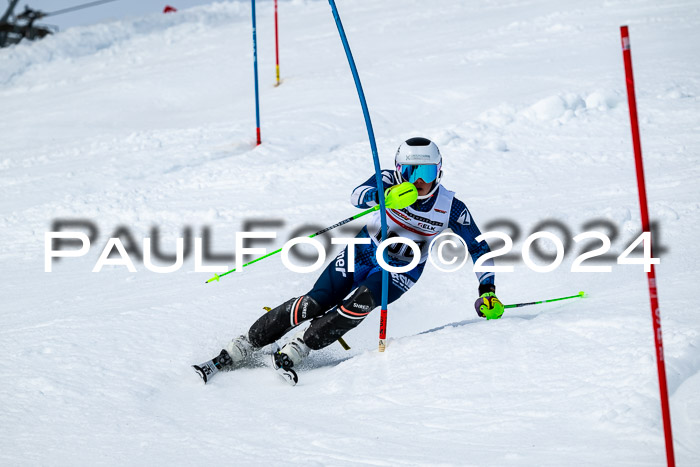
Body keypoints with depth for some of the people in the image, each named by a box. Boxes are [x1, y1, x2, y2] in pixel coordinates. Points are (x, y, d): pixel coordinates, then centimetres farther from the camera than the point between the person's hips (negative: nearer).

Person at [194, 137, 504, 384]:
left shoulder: (451, 209, -15)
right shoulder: (390, 181, -18)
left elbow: (479, 249, -4)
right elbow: (358, 195, -38)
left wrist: (488, 291, -12)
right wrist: (386, 197, -58)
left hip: (402, 271, 0)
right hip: (366, 251, 0)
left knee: (361, 300, -32)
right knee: (315, 303, -17)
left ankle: (293, 352, -27)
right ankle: (237, 351, -10)